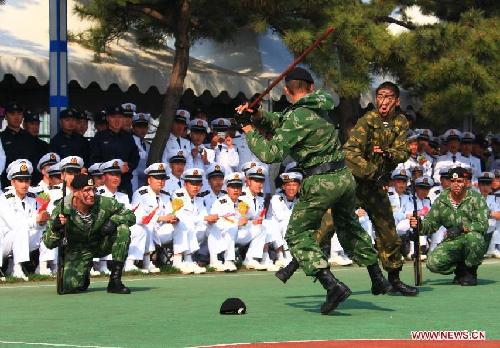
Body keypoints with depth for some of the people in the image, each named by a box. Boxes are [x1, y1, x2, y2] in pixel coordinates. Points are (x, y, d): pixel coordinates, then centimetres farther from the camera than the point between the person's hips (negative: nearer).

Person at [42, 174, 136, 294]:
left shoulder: (104, 203, -21)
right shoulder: (63, 210, -23)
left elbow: (130, 216, -8)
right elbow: (49, 243, -20)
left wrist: (113, 220, -28)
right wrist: (55, 227, -41)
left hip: (101, 245, 2)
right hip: (78, 251, -2)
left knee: (123, 229, -26)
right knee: (69, 286, -24)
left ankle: (115, 280, -20)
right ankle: (84, 275, 16)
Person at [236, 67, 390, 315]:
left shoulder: (297, 118, -14)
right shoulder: (319, 107, 10)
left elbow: (271, 154, -18)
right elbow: (281, 122, 19)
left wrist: (249, 130, -6)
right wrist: (259, 116, 5)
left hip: (321, 183, -8)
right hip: (344, 176, 8)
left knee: (297, 234, 1)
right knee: (350, 227, 27)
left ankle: (332, 285, -14)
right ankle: (377, 279, 31)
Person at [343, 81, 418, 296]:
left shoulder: (401, 123, 4)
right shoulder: (367, 121, -11)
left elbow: (403, 153, -4)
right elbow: (350, 151, -20)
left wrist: (387, 153, -24)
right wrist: (371, 171, -29)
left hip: (376, 186, 5)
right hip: (352, 180, -5)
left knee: (388, 232, 9)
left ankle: (394, 279, 22)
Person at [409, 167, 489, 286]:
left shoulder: (476, 198, -6)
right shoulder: (441, 200, 7)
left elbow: (483, 224, -15)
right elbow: (431, 223, 7)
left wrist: (462, 228, -28)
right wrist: (419, 225, -15)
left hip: (474, 241, -3)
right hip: (451, 243, 3)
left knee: (473, 237, -39)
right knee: (432, 263, -22)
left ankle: (471, 272, -10)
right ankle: (461, 268, 9)